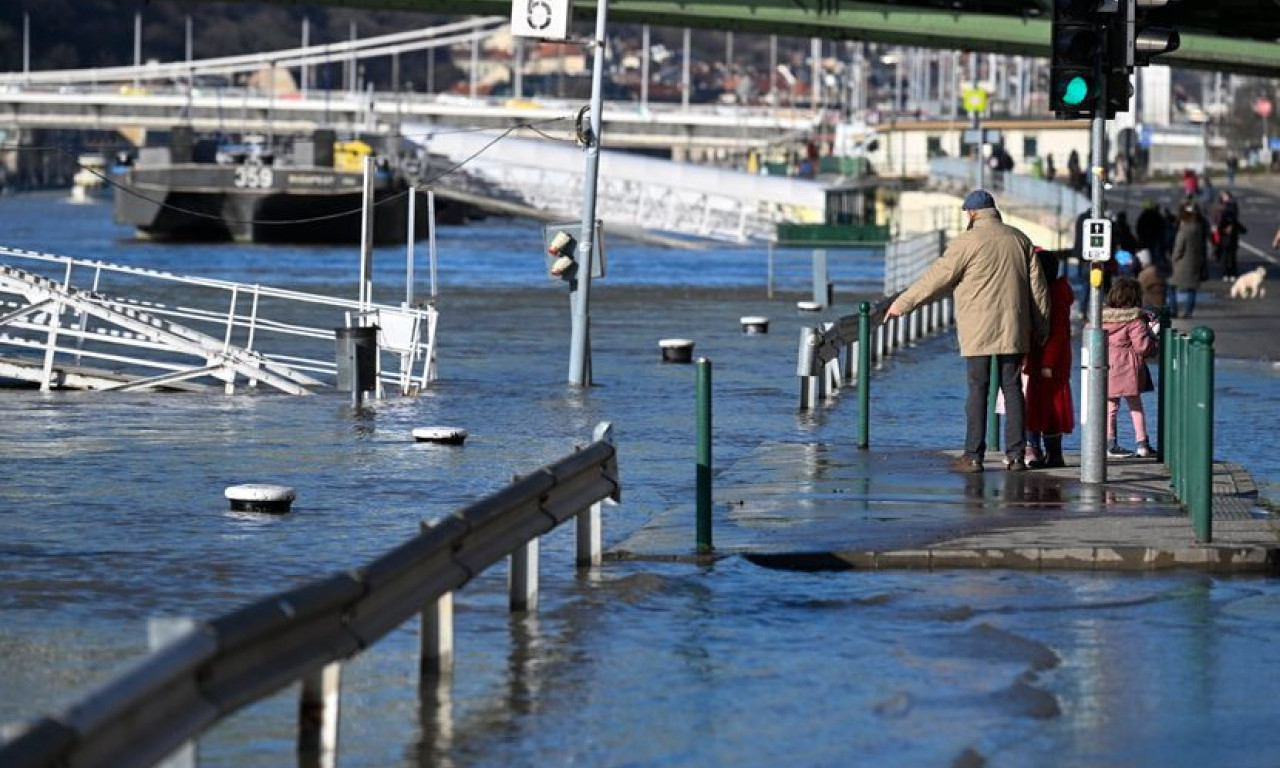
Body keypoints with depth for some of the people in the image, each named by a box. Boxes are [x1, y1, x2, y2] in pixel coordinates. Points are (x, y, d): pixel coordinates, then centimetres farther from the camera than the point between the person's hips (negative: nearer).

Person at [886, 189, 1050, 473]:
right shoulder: (1019, 239, 10)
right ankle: (1016, 454, 5)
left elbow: (938, 276, -7)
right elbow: (1037, 286, 12)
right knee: (1012, 389, 7)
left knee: (978, 391, -3)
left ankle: (973, 455, -4)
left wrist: (903, 302, 0)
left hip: (979, 332, -5)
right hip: (1013, 331, 5)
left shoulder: (969, 241, -7)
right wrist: (1041, 327, 19)